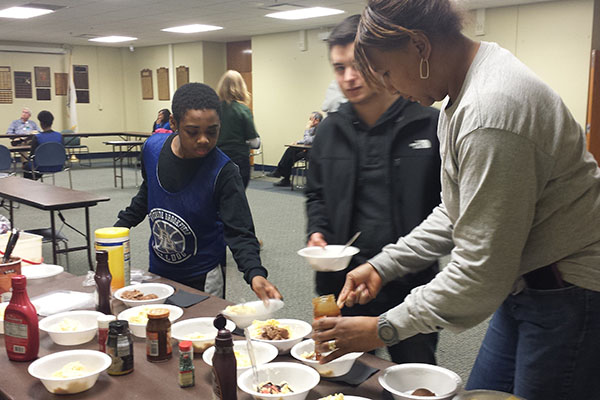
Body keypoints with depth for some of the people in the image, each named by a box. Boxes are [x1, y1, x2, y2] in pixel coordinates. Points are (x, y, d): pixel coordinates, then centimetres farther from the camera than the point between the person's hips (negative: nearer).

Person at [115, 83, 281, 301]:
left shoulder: (223, 172, -23)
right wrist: (117, 229, 13)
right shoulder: (152, 148, -10)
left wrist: (255, 273, -41)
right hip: (157, 270, 5)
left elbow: (239, 233, -25)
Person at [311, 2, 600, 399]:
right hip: (525, 284, 10)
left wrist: (383, 329, -18)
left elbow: (480, 275, -27)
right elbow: (455, 213, 13)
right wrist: (383, 265, 7)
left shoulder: (491, 114, -29)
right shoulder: (461, 96, 4)